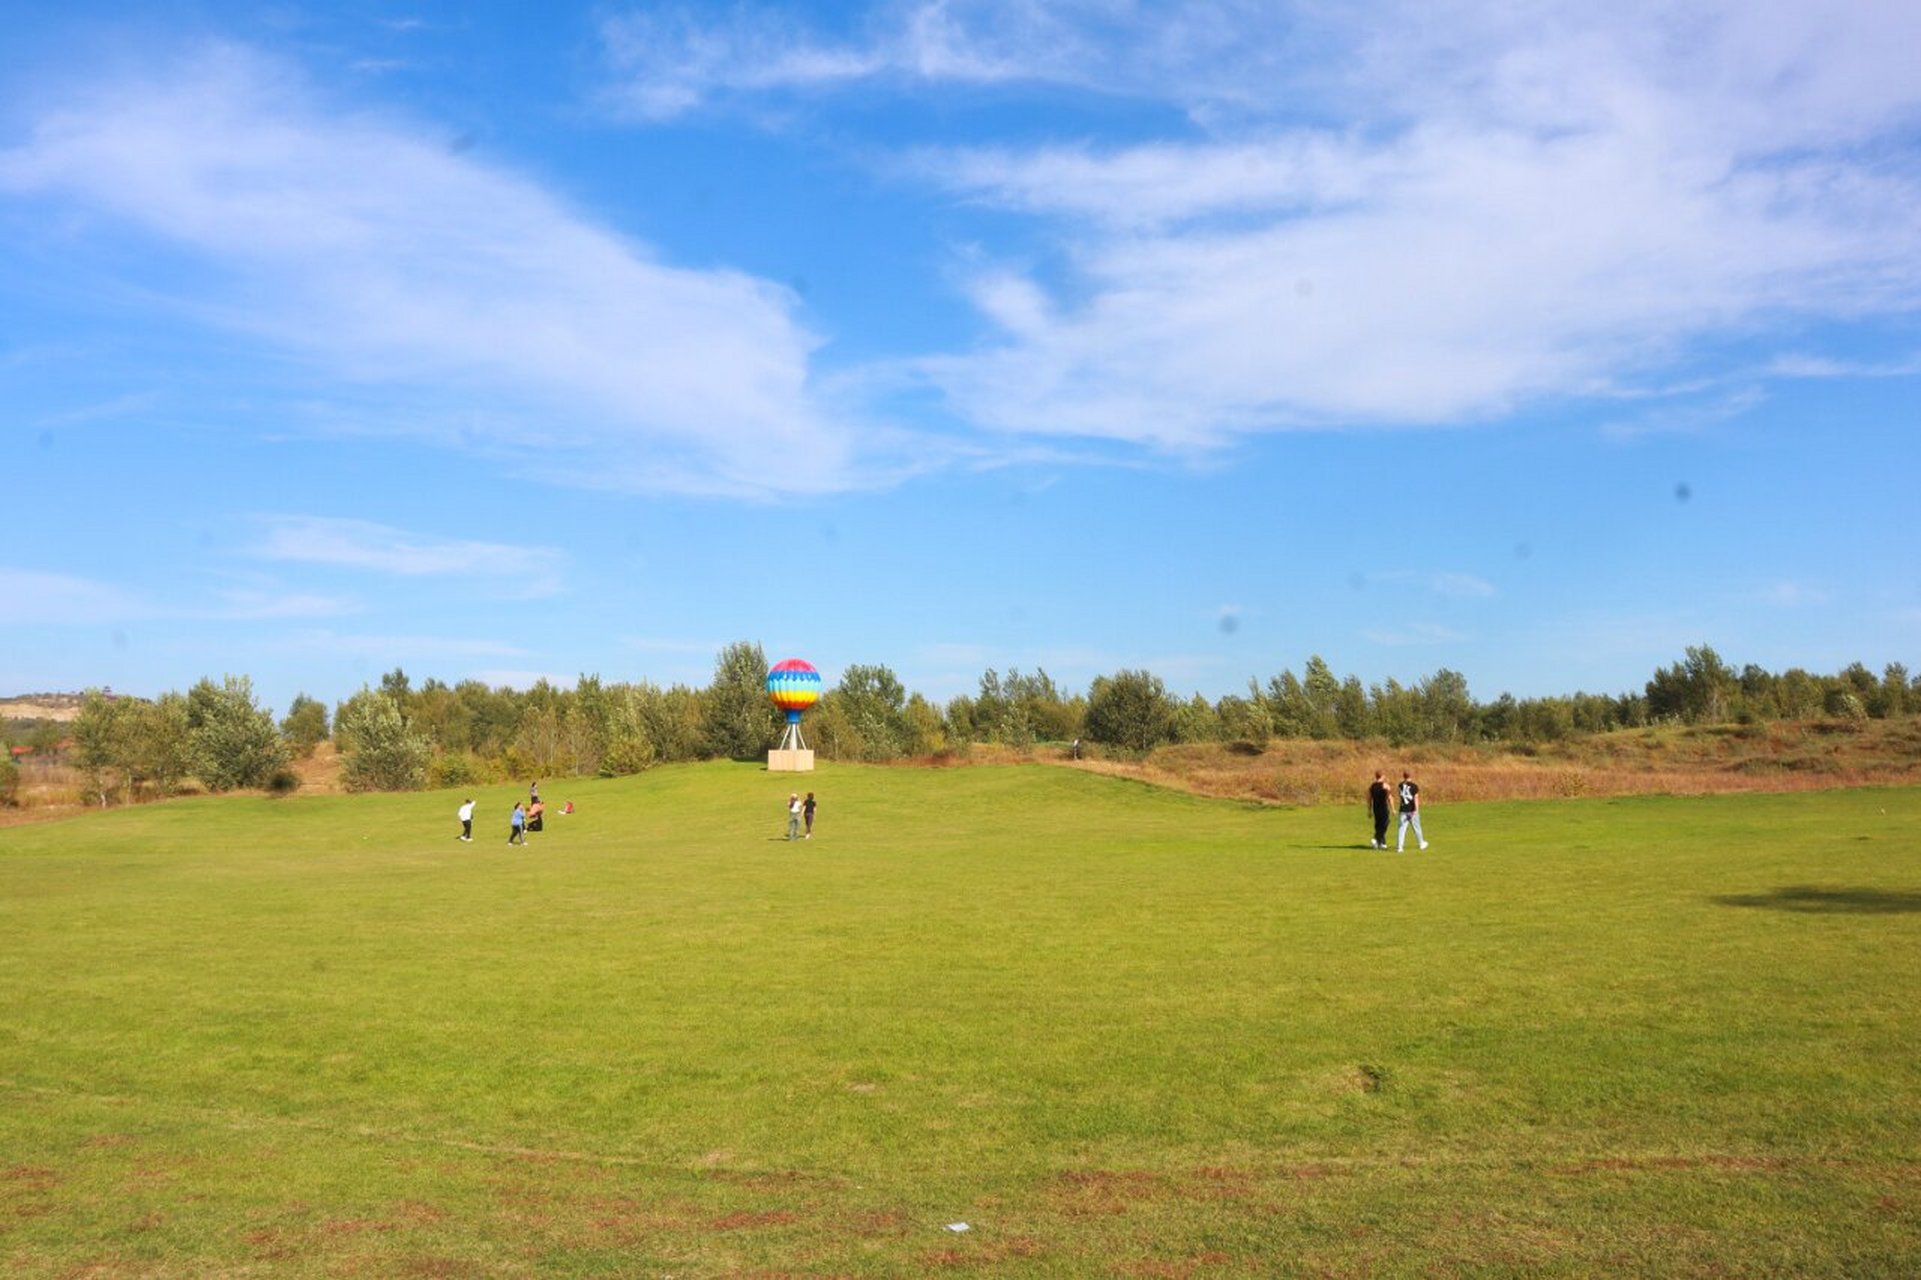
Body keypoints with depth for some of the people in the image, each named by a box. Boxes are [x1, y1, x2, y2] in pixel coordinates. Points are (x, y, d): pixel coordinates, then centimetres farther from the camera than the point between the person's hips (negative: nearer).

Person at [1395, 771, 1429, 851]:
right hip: (1412, 810, -2)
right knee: (1416, 827, 14)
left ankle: (1399, 846, -11)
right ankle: (1422, 843, 31)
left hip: (1403, 810, 2)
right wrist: (1416, 810, -17)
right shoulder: (1414, 786, -8)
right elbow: (1416, 798, -14)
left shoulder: (1401, 785, 4)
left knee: (1402, 828, -1)